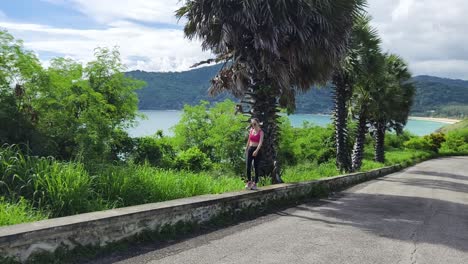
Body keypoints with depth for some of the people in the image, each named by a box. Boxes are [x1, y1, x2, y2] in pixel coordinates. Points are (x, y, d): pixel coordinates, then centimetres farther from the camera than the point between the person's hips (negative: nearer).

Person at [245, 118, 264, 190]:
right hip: (250, 149, 4)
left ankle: (255, 183, 9)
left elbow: (260, 142, -19)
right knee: (248, 167, -4)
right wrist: (246, 149, 19)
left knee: (256, 167, 1)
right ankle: (249, 181, 8)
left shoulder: (260, 132, -6)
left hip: (257, 150, -4)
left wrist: (256, 150, -32)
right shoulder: (251, 130, 9)